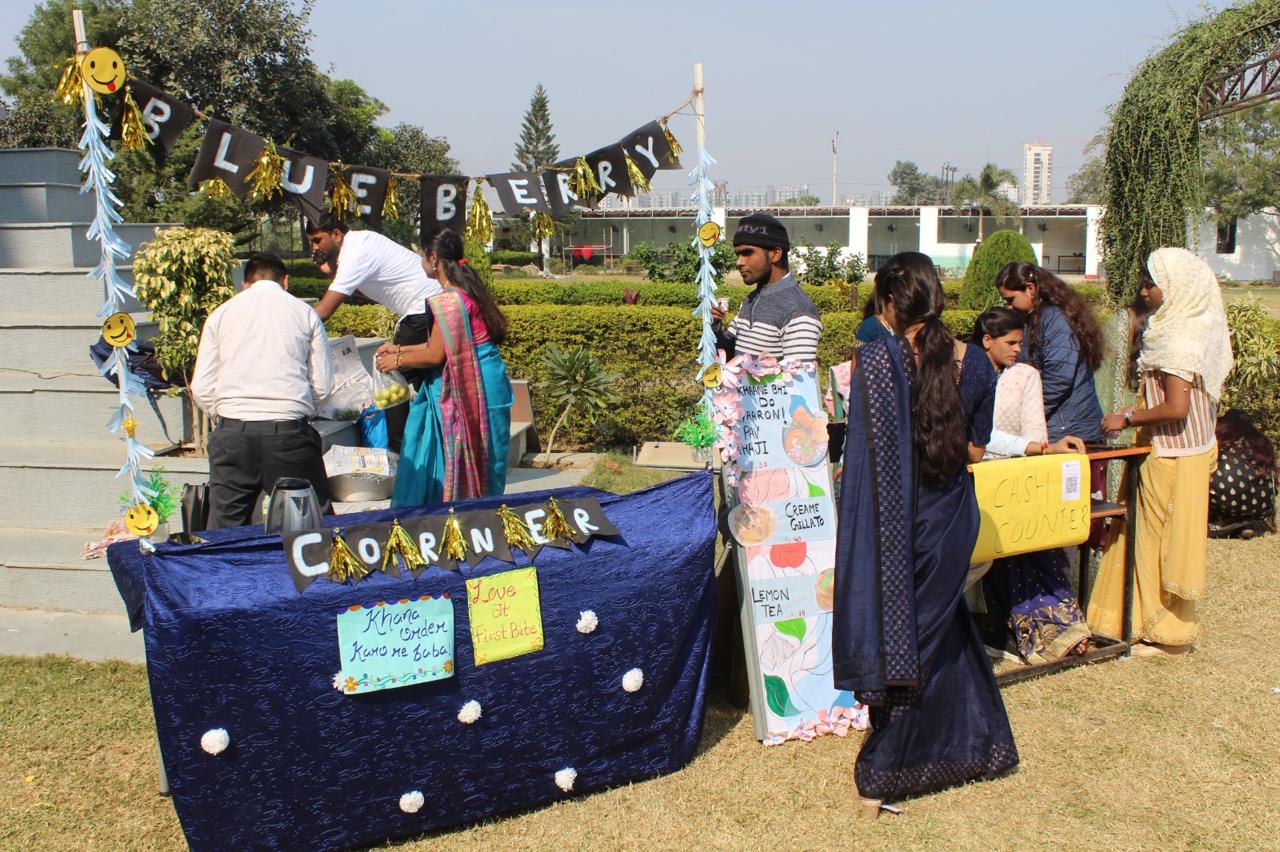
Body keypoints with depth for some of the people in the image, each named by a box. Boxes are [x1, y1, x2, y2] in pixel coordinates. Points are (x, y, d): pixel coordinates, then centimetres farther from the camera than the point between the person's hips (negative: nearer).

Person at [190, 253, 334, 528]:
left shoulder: (221, 314, 13)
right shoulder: (304, 313, 9)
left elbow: (202, 388, 9)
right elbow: (323, 385, 5)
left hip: (232, 433, 2)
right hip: (289, 432, -1)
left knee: (225, 533, 7)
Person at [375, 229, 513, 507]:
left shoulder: (450, 299, -17)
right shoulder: (465, 291, 14)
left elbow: (436, 354, -16)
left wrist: (397, 360, -1)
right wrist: (400, 349, 23)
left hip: (468, 390, -10)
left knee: (463, 461, -1)